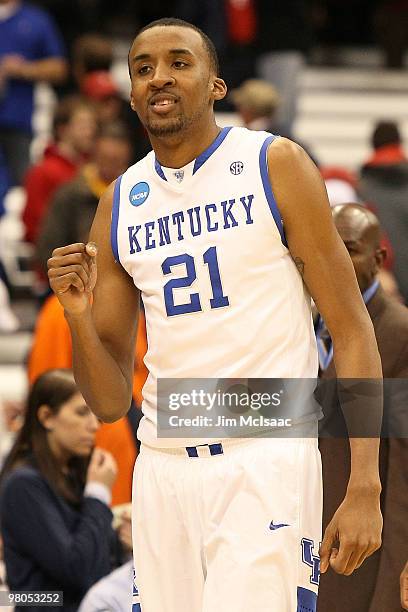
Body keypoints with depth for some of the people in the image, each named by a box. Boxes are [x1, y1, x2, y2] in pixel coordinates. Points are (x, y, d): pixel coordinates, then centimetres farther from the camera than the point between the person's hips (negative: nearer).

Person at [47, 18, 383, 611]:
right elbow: (110, 402, 13)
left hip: (265, 466, -5)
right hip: (164, 469, 5)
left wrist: (364, 488, -11)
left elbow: (352, 330, -2)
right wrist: (79, 317, -8)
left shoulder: (275, 166, 0)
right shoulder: (119, 205, 12)